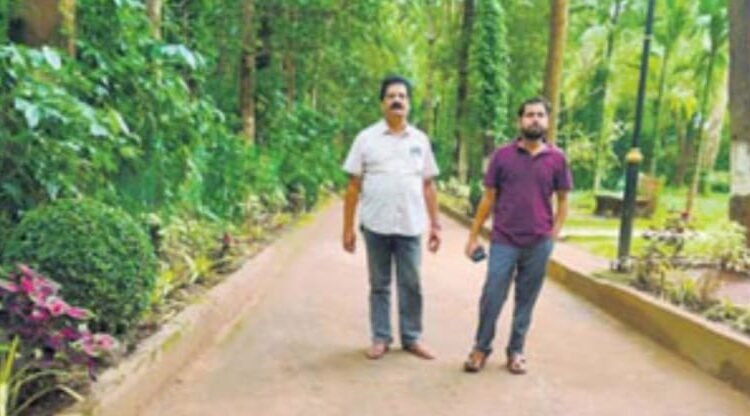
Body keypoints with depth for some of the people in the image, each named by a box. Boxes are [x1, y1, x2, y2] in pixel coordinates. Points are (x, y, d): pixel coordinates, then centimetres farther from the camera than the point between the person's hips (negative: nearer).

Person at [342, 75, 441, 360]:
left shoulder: (420, 140, 6)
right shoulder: (366, 138, 0)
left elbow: (428, 186, 9)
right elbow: (353, 186, 0)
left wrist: (435, 225, 4)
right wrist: (348, 228, -3)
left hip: (410, 226, 1)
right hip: (376, 226, -1)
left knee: (410, 285, 8)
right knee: (379, 285, 9)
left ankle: (411, 338, 20)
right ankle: (380, 338, 20)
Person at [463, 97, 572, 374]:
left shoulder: (557, 159, 3)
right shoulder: (502, 155, 0)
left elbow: (562, 201, 9)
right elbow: (488, 198, 4)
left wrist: (553, 236, 0)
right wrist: (473, 236, 3)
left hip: (539, 244, 1)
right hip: (504, 241, -1)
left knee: (526, 301, 9)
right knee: (491, 298, 0)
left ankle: (515, 351, 24)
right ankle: (481, 348, 18)